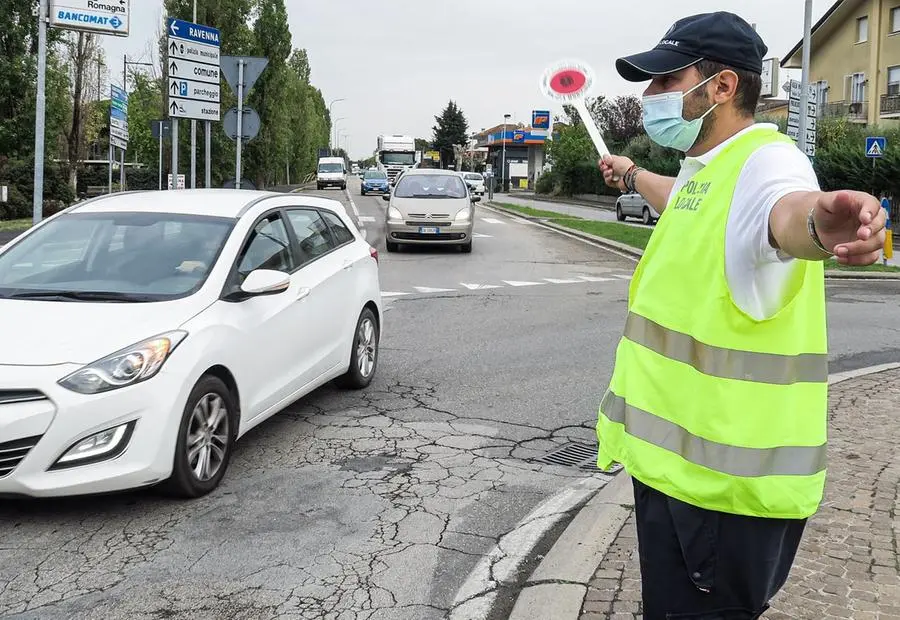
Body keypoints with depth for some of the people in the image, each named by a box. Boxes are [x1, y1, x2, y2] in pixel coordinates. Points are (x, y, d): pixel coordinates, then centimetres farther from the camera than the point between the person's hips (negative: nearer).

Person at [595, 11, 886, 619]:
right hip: (669, 456, 10)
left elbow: (785, 209, -44)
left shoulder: (765, 160, -19)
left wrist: (817, 219, -67)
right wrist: (632, 175, 58)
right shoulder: (702, 169, 13)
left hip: (729, 476, -10)